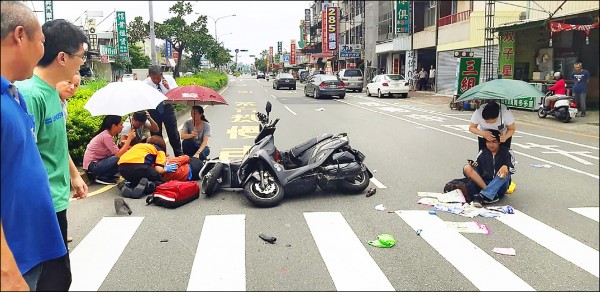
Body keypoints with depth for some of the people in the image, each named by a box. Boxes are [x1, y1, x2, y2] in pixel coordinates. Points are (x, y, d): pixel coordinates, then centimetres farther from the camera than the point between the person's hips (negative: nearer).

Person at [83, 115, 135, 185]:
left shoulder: (107, 134, 7)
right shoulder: (106, 136, -21)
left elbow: (117, 152, 2)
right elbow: (119, 154, -27)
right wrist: (129, 139, -21)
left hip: (97, 162, 9)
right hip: (92, 165, -9)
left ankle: (102, 175, 6)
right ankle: (102, 177, -7)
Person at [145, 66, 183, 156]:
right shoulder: (146, 83, -14)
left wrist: (168, 87, -33)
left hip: (167, 107, 0)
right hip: (153, 110, 0)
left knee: (173, 133, 6)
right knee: (156, 134, 7)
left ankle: (179, 155, 22)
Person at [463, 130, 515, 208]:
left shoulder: (506, 152, 5)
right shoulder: (483, 152, 11)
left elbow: (512, 169, -7)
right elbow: (477, 169, 7)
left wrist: (506, 167, -31)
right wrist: (473, 164, -17)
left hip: (500, 187, -2)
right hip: (483, 183, 2)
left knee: (505, 172, -31)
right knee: (467, 168, -20)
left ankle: (481, 196, -44)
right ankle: (491, 195, -34)